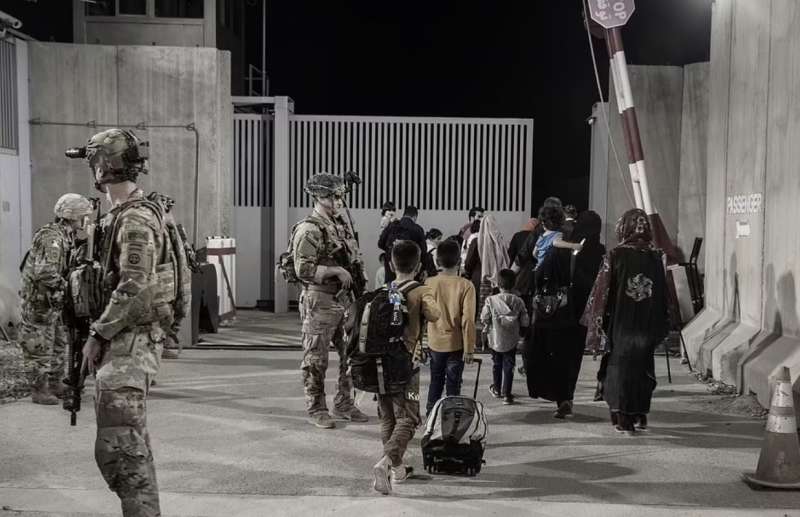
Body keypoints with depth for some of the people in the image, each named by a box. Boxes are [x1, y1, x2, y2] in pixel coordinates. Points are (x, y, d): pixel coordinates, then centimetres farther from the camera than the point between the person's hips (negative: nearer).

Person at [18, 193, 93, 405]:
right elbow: (44, 273, -31)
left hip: (54, 301, 10)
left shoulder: (66, 236, 9)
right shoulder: (52, 237, -22)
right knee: (41, 348, -1)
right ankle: (39, 391, 9)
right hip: (39, 301, -10)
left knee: (59, 344, 18)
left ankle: (54, 384, 29)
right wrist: (66, 287, -22)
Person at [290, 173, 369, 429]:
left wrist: (354, 278, 13)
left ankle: (344, 404, 26)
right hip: (319, 302, -8)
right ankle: (316, 409, 15)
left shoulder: (342, 223, 13)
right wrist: (336, 271, -20)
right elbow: (304, 269, -22)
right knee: (316, 359, 3)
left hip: (344, 299, 8)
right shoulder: (309, 230, -14)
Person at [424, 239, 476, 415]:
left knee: (435, 382, 19)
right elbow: (468, 320, -15)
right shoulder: (465, 285, -15)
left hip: (435, 343, 3)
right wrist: (469, 349, -9)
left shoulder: (429, 283, -6)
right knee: (453, 384, 8)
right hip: (456, 344, -3)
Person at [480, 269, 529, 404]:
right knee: (508, 366, 8)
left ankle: (497, 389, 34)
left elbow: (484, 318, -12)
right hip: (511, 341, 0)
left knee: (496, 364, 19)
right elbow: (525, 322, -8)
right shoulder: (518, 301, -12)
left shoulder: (491, 300, -17)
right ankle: (507, 394, 8)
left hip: (495, 339, 0)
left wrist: (487, 325, 9)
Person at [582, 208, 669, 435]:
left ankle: (623, 418, 7)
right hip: (647, 323, 3)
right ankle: (641, 415, 24)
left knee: (619, 365, 7)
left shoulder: (615, 255, -12)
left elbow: (602, 291, -10)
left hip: (620, 322, -3)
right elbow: (663, 292, 3)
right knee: (643, 365, 16)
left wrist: (597, 323, -1)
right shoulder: (655, 256, -2)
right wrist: (660, 324, 12)